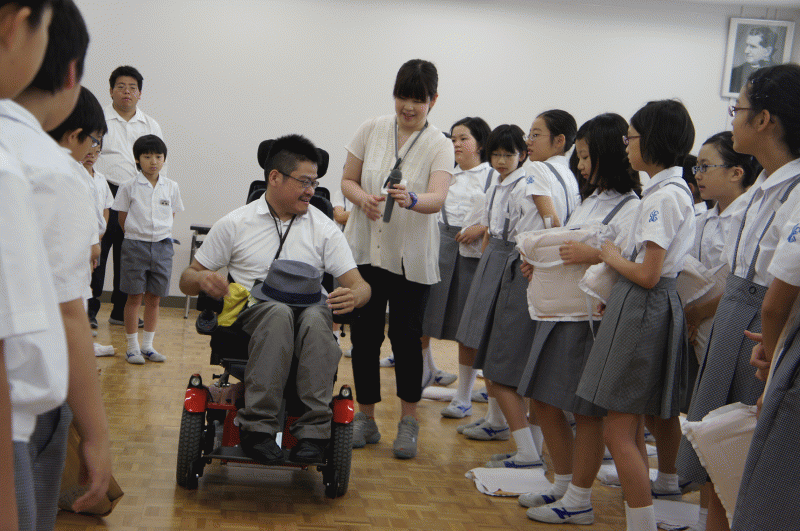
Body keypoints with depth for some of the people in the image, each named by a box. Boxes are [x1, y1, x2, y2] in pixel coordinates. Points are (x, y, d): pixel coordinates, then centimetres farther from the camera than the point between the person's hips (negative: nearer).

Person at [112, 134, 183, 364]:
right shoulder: (129, 187, -4)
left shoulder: (171, 187, 3)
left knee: (154, 298, 7)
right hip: (135, 245, -3)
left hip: (162, 246, 3)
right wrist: (138, 234, 3)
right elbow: (122, 220, 1)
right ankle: (132, 347, 10)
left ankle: (147, 345, 18)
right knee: (135, 297, 2)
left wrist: (158, 232, 7)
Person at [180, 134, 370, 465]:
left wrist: (354, 295, -20)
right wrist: (202, 280, -13)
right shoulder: (235, 224, 10)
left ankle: (314, 430, -38)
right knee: (278, 312, -38)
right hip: (251, 311, -1)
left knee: (315, 316, -37)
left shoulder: (324, 229, 13)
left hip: (309, 312, 1)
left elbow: (358, 284, 6)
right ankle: (258, 427, -37)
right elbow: (187, 280, 12)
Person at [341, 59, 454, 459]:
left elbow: (437, 198, -19)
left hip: (411, 256, -2)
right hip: (366, 249, 2)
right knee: (364, 334, 5)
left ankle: (408, 421, 16)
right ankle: (365, 418, 19)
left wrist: (412, 199, -41)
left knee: (406, 335, 0)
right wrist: (363, 198, -16)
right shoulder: (371, 130, 3)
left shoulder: (439, 145, -4)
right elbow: (347, 180, 6)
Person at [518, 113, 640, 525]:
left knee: (586, 413, 1)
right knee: (544, 401, 14)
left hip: (594, 317, -9)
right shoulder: (589, 201, 16)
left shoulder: (630, 208, -11)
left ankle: (579, 501, 14)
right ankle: (563, 484, 28)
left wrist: (594, 255, -30)